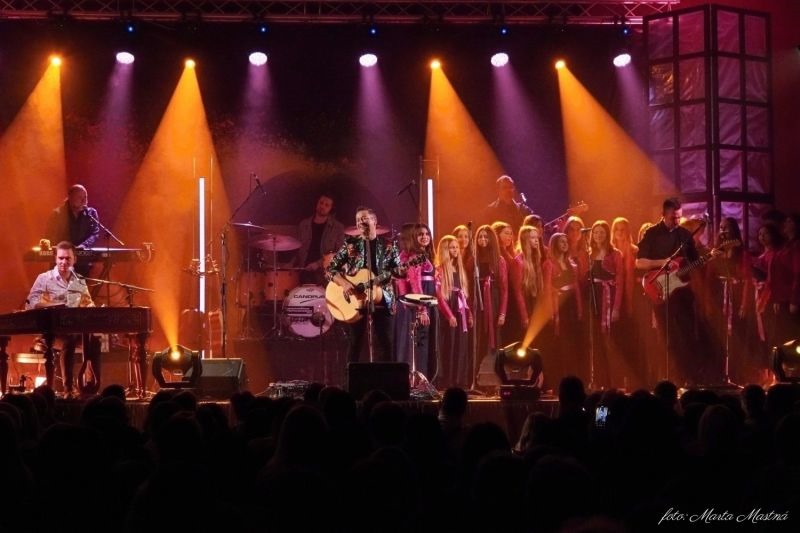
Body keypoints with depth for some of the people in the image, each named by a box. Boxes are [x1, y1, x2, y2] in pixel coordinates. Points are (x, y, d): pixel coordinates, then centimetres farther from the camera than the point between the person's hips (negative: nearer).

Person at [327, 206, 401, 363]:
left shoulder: (388, 245, 6)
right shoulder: (350, 244, 4)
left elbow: (397, 271, 5)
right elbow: (330, 269, 1)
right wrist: (344, 284, -16)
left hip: (382, 300, 0)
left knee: (384, 346, -1)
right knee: (354, 345, 4)